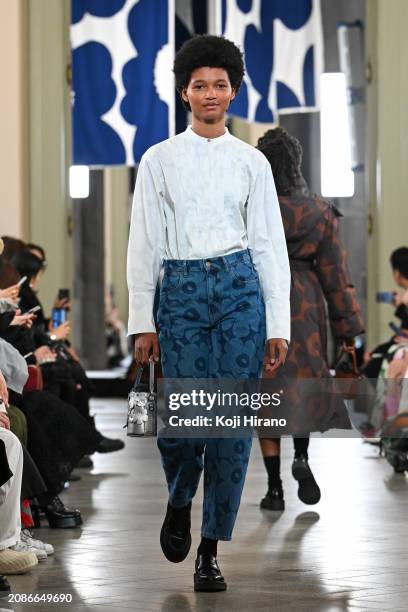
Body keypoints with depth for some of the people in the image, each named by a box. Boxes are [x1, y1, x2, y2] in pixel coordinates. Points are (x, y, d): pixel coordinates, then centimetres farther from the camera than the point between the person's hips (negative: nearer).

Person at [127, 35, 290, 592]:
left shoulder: (251, 162, 8)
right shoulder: (160, 160, 5)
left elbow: (270, 245, 7)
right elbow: (144, 243, 5)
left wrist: (279, 325, 3)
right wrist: (142, 322, 0)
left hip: (241, 289, 1)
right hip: (182, 291, -1)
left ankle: (210, 551, 8)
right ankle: (179, 504, 25)